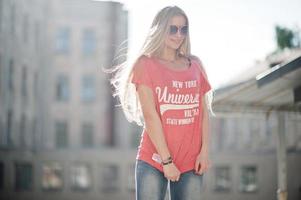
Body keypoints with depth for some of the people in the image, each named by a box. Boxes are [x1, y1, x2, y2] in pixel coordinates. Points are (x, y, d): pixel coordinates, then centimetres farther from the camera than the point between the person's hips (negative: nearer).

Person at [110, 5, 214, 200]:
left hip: (191, 163, 4)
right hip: (154, 161, -3)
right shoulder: (146, 65, -1)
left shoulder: (195, 66, 12)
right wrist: (166, 160, -13)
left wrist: (205, 150, -1)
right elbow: (150, 116, -8)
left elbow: (204, 111, 10)